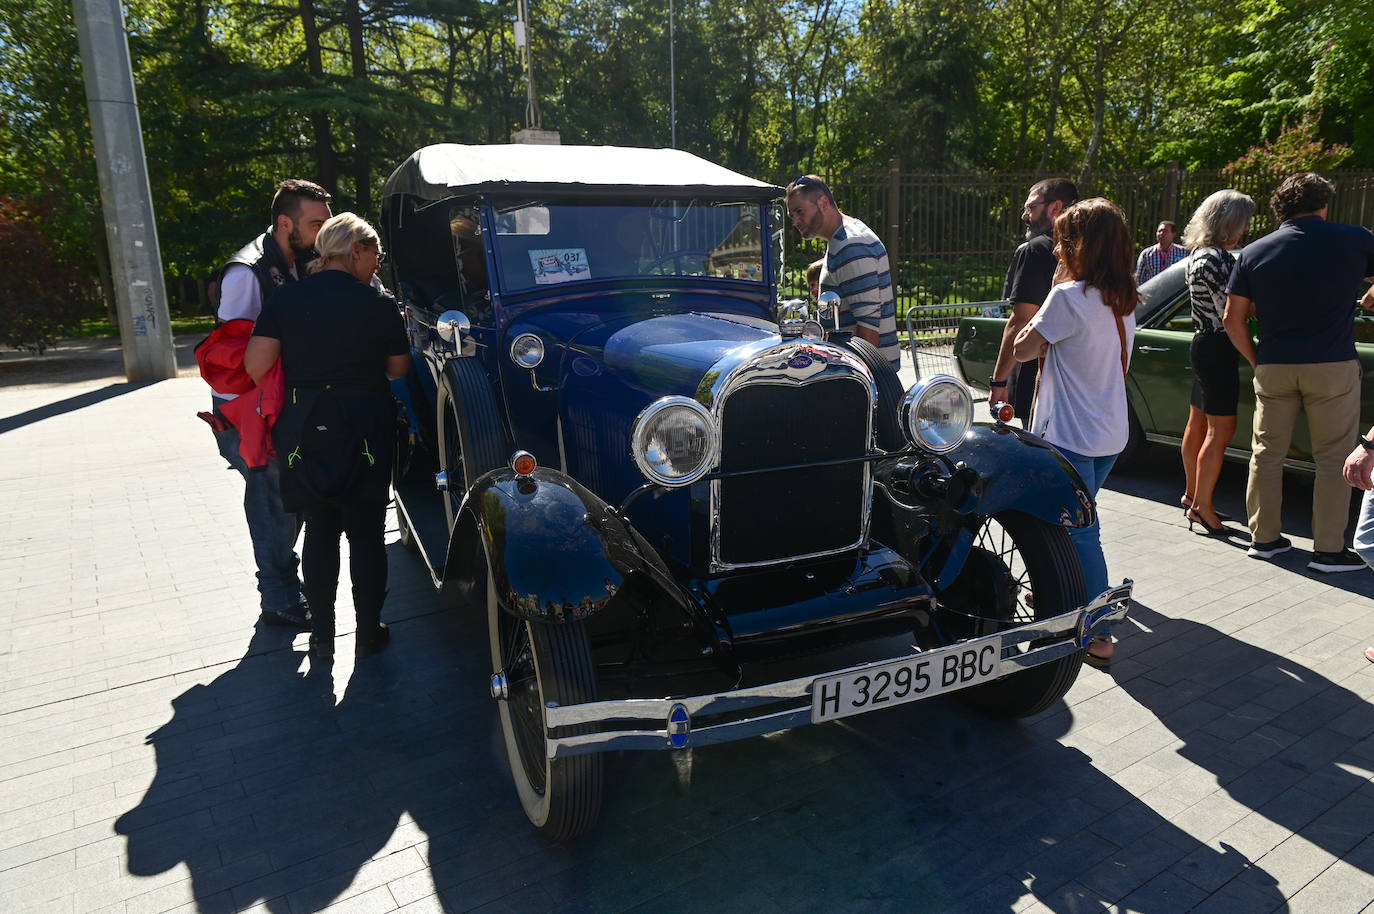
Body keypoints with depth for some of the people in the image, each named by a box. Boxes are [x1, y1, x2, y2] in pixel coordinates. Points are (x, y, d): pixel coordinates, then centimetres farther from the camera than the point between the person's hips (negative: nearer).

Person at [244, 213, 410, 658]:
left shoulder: (285, 298, 1)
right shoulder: (380, 303, -7)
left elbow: (255, 365, -6)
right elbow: (398, 369, 3)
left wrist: (301, 373, 10)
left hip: (305, 432, 3)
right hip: (364, 432, -3)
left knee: (320, 529, 15)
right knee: (365, 532, 10)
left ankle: (322, 635, 22)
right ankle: (369, 633, 19)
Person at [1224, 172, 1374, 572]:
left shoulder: (1254, 253, 4)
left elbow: (1233, 319, 2)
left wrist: (1256, 360, 11)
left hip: (1274, 368, 2)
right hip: (1333, 366, -2)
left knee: (1267, 453, 11)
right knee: (1333, 460, 5)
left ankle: (1264, 537, 18)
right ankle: (1329, 550, 8)